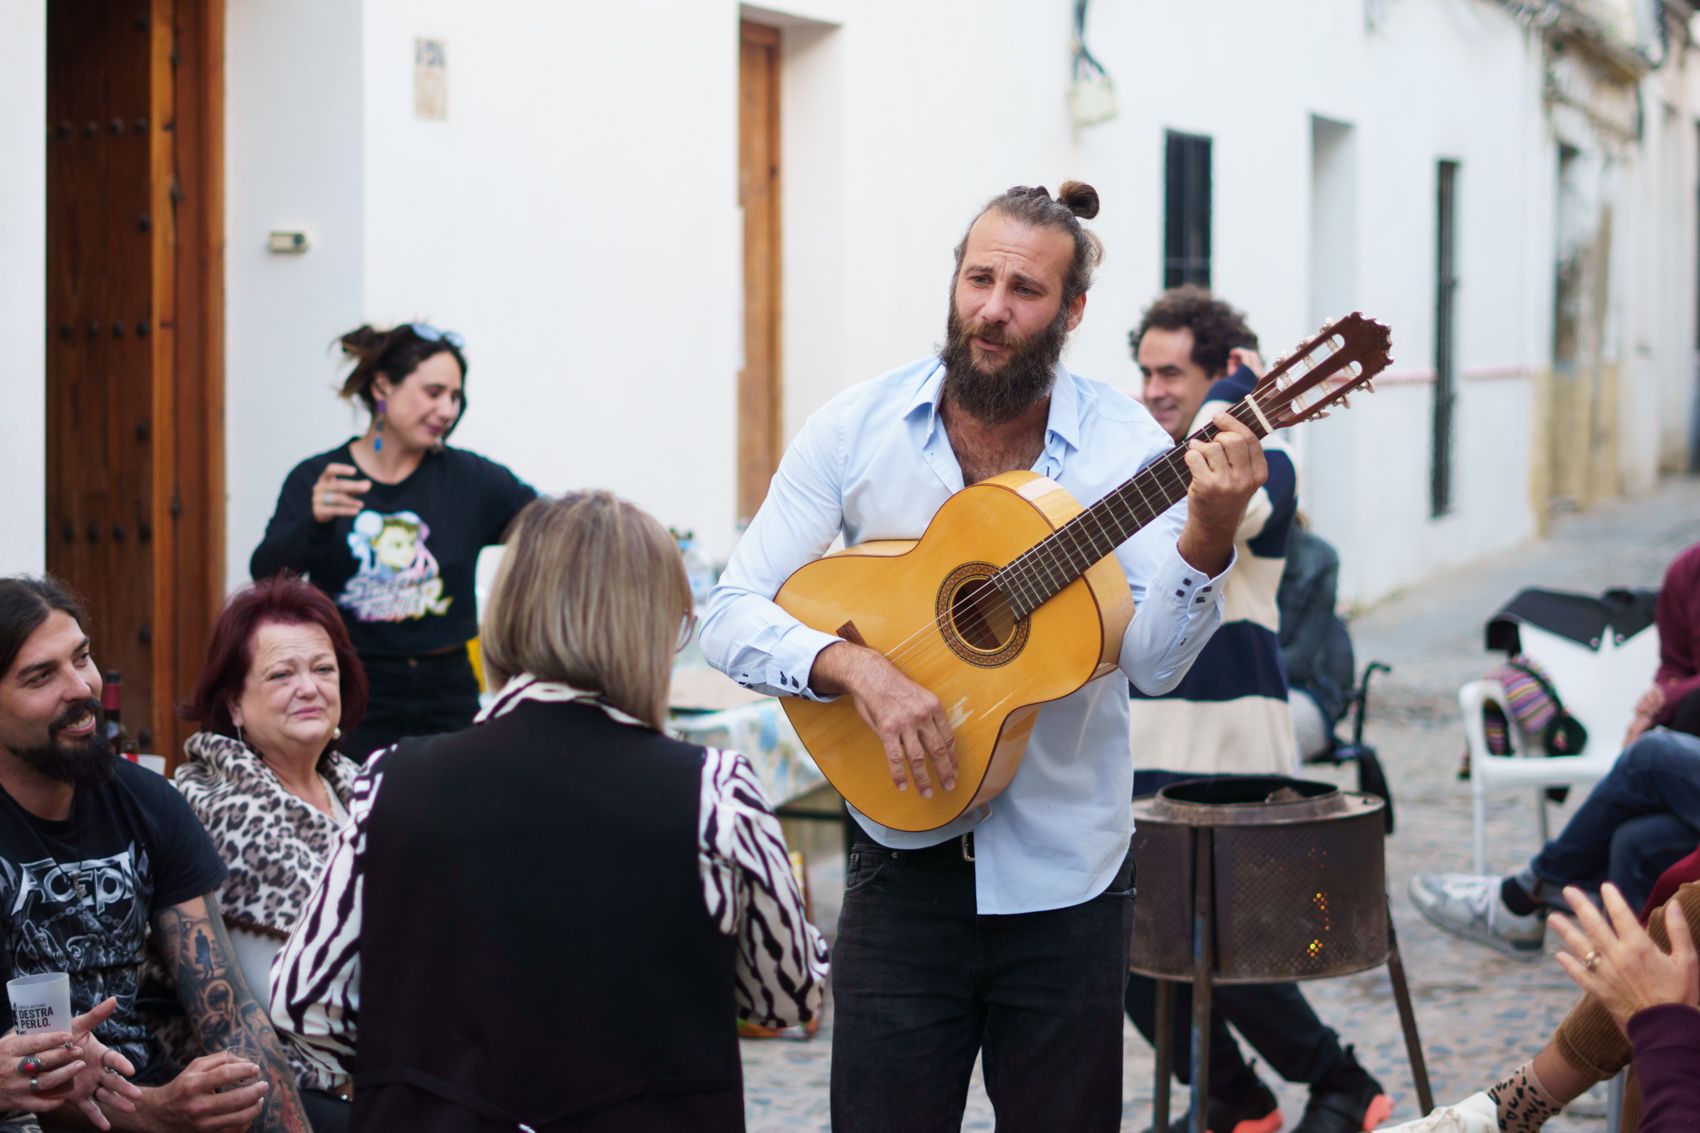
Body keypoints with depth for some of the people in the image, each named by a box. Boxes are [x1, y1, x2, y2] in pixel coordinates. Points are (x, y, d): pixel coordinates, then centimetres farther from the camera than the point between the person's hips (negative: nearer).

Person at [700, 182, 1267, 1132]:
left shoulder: (1126, 443, -6)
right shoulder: (857, 429, -3)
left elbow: (1154, 661, -15)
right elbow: (733, 616, -6)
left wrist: (1209, 536, -32)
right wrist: (857, 667, -22)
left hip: (1066, 875, 0)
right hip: (906, 863, 0)